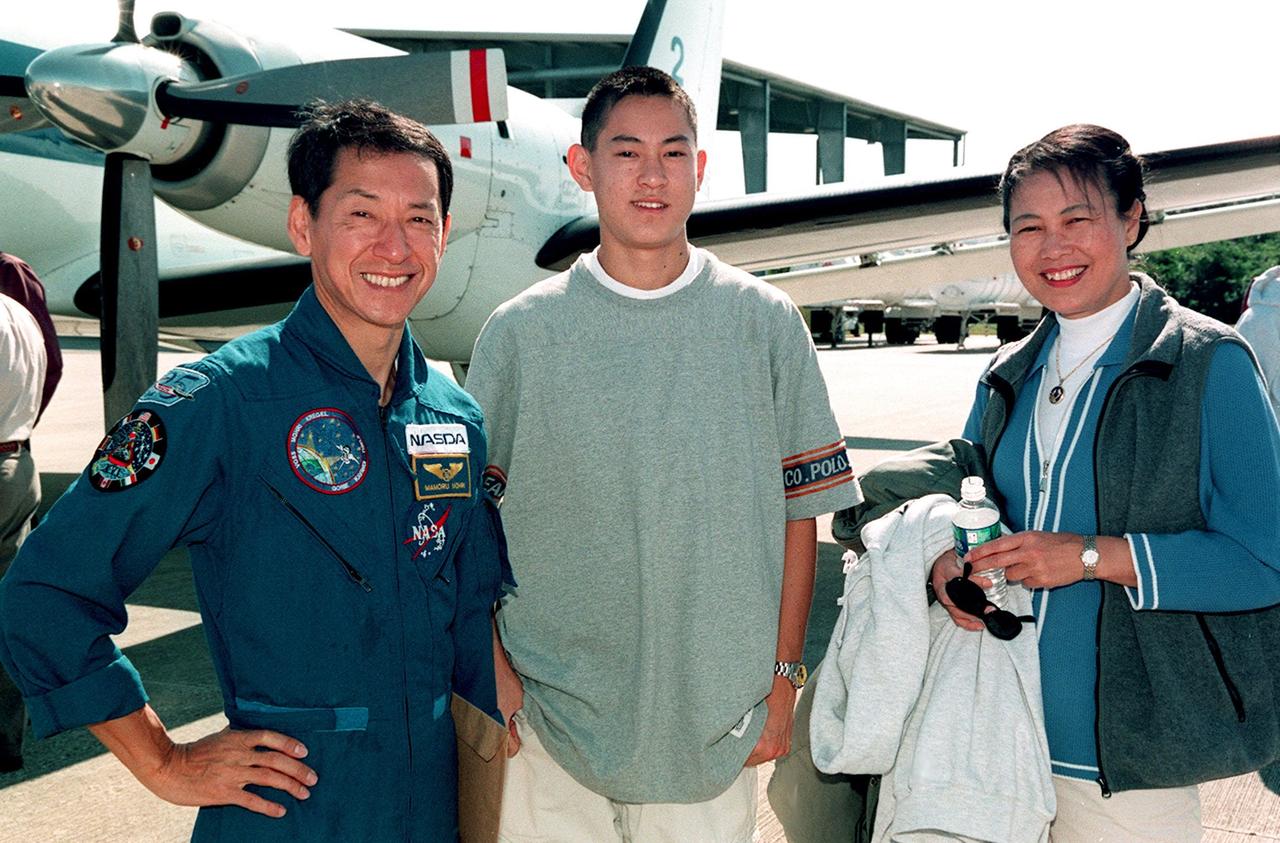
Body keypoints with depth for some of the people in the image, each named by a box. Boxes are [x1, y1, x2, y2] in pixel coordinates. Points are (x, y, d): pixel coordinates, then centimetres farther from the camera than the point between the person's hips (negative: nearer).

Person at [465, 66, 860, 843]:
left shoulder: (766, 324, 1)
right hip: (557, 717, 0)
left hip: (718, 719, 1)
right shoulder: (520, 334, -1)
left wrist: (783, 677, 0)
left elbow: (799, 510, 3)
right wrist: (493, 669, -6)